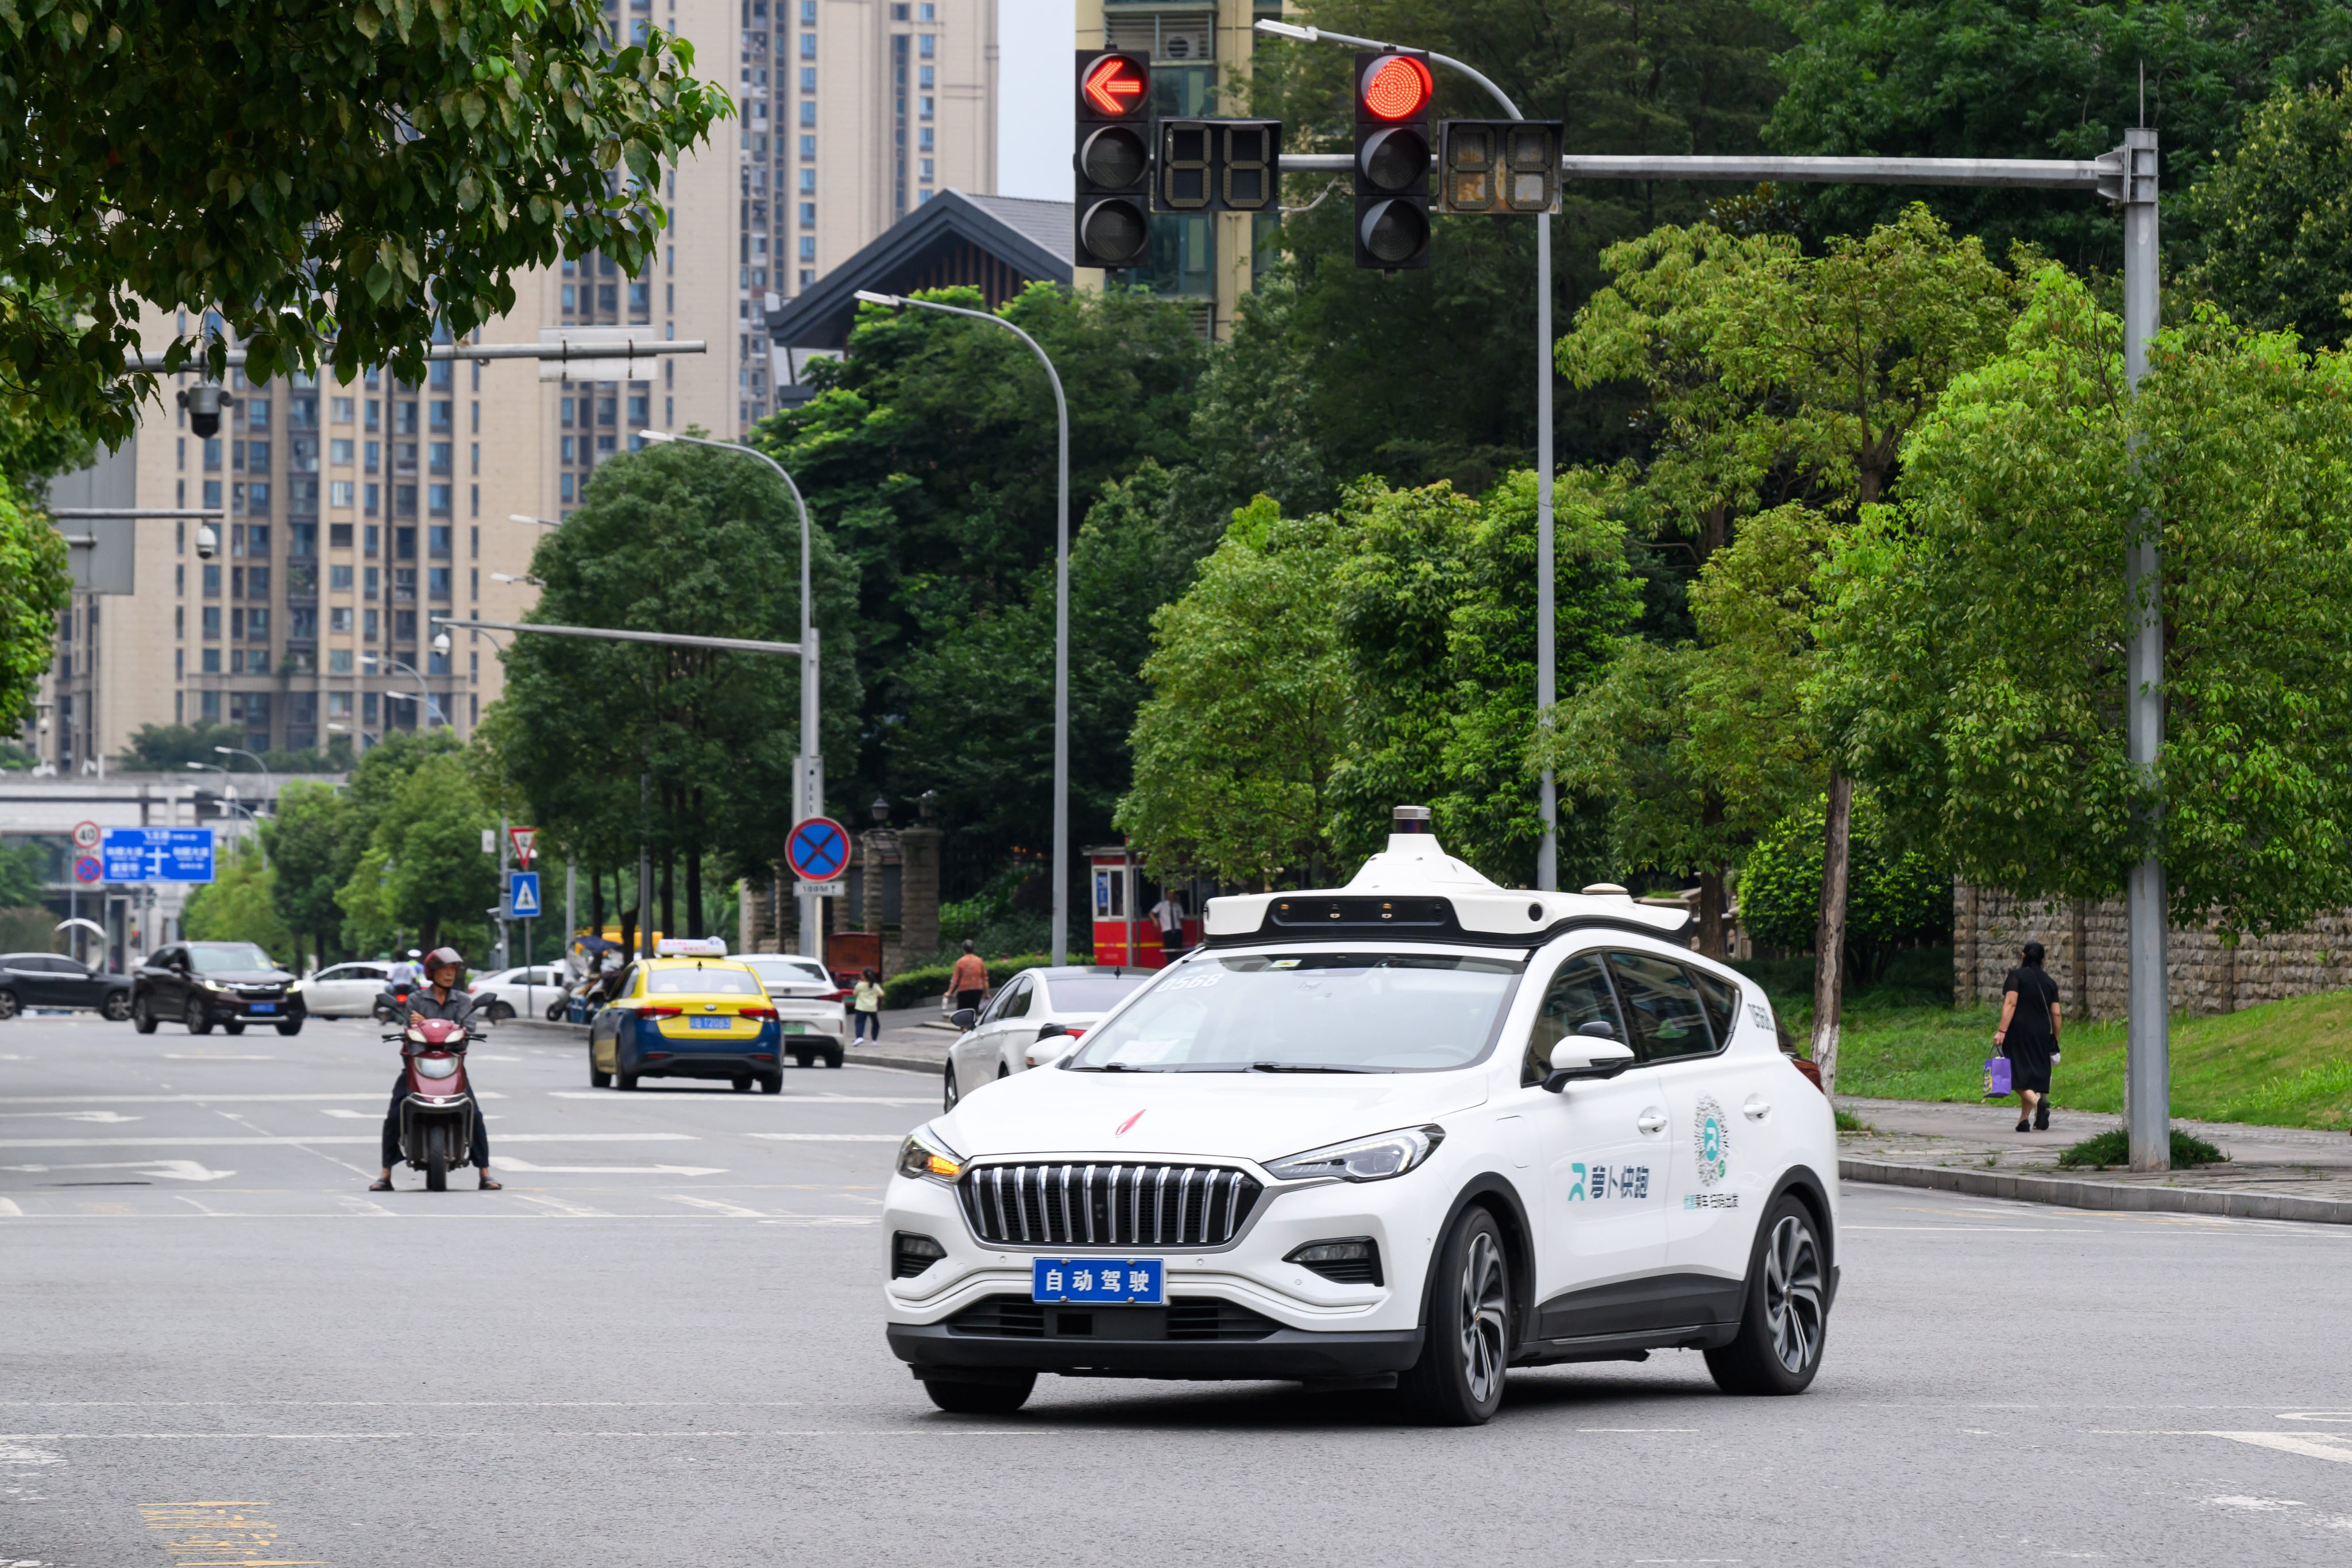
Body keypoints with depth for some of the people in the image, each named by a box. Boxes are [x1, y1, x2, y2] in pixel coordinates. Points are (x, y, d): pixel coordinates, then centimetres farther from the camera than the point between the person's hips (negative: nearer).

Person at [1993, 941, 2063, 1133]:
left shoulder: (2016, 976, -2)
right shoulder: (2049, 982, 11)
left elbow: (2010, 1004, -13)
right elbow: (2056, 1014, 9)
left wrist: (2002, 1031, -17)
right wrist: (2055, 1040, 19)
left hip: (2019, 1030, -5)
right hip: (2041, 1034, 5)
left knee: (2018, 1075, -6)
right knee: (2034, 1073, 10)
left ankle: (2038, 1102, -31)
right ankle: (2024, 1120, 10)